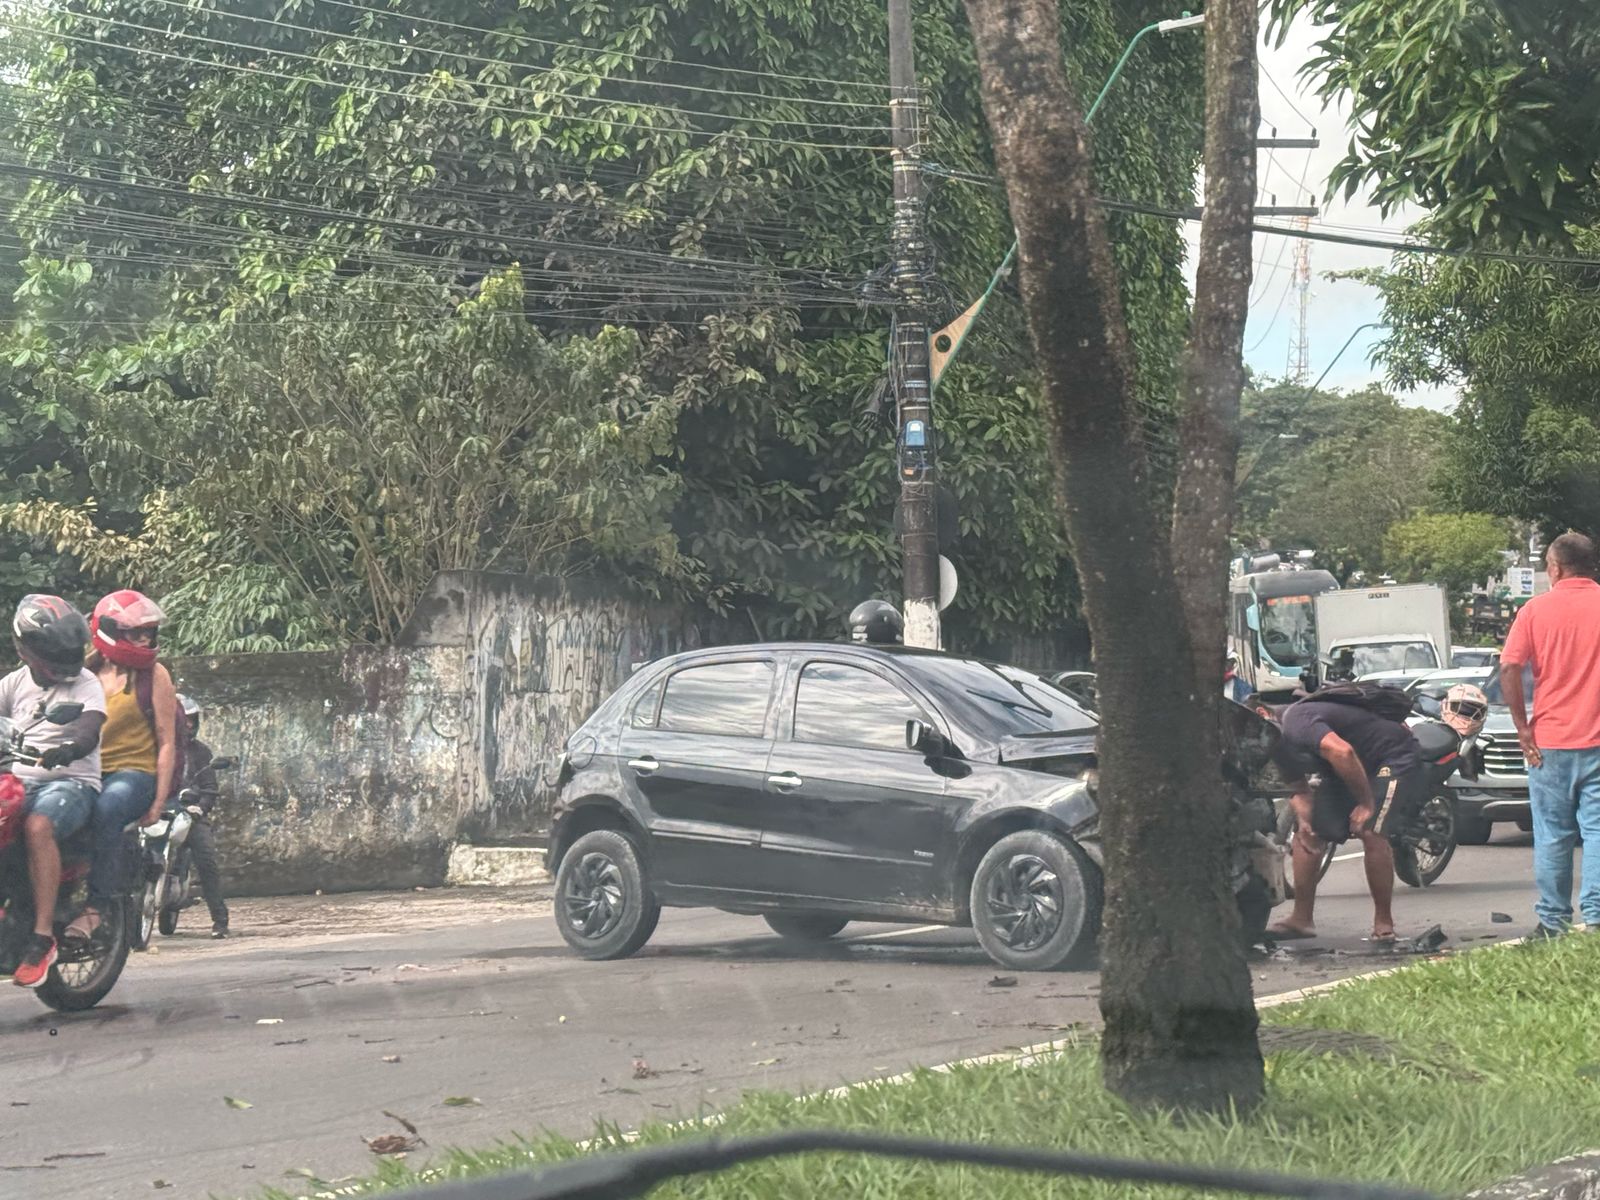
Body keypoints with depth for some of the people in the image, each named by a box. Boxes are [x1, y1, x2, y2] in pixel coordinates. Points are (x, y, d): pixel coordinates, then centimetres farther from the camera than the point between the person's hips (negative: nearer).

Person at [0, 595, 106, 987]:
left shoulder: (85, 684, 0)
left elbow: (90, 731, -16)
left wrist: (69, 748, -39)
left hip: (71, 781, -5)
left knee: (38, 826, -37)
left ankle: (43, 938, -37)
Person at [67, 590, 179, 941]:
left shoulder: (153, 675, 5)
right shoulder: (85, 672, 14)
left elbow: (167, 741, 3)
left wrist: (159, 803, -6)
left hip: (134, 772, -4)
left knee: (106, 809, -38)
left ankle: (94, 908, -38)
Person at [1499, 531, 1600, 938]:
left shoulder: (1537, 609, -1)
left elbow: (1509, 669, -8)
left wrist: (1523, 728, -2)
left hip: (1550, 741, 0)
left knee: (1552, 836, 9)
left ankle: (1553, 920, 13)